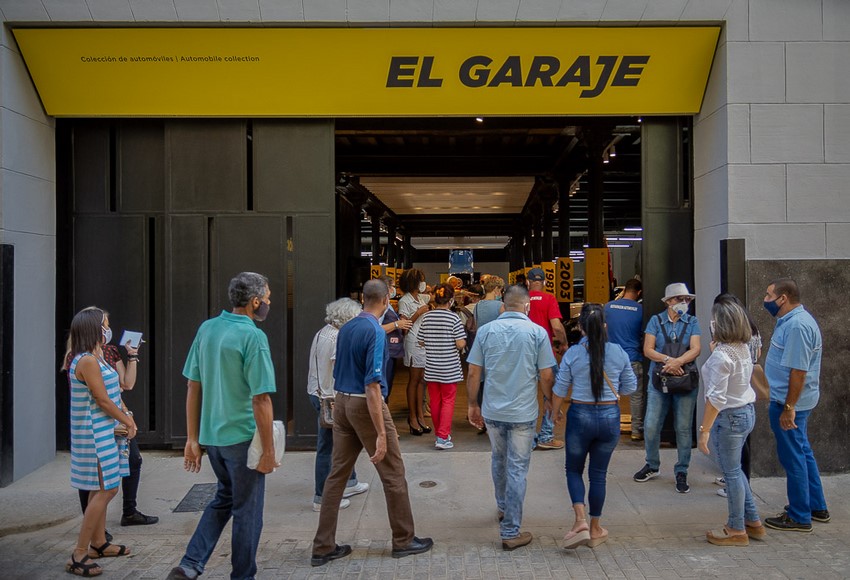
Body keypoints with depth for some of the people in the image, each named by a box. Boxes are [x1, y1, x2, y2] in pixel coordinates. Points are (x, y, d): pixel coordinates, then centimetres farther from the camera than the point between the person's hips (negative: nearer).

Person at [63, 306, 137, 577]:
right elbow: (103, 401, -18)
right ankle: (78, 556, -4)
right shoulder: (88, 361, -19)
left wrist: (125, 416, 3)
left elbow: (111, 394, 15)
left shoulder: (93, 359, 12)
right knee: (105, 490, -9)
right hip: (96, 435, -10)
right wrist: (128, 422, -7)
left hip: (103, 433, 10)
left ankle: (98, 543, 29)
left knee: (101, 490, 17)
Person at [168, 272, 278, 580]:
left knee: (224, 497, 24)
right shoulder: (253, 336, -17)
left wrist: (192, 438, 12)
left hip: (211, 435, 7)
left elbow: (193, 387, 7)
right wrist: (268, 450, -12)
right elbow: (260, 399, -19)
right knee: (247, 510, 10)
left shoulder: (207, 329, 4)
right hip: (242, 437, -7)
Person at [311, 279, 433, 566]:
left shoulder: (345, 329, 6)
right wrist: (381, 434, -21)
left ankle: (323, 547, 15)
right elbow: (372, 384, -21)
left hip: (342, 402, 8)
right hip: (365, 404, -7)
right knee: (393, 472, 7)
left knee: (337, 474, 10)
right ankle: (404, 540, 20)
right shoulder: (376, 332, -16)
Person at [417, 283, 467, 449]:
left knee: (435, 401, 13)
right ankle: (443, 437, -1)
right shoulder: (453, 318, -12)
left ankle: (440, 434, 26)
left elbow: (421, 342, 6)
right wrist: (457, 343, 6)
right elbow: (460, 344, -15)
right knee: (448, 401, 4)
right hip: (449, 367, -4)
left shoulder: (426, 317, 0)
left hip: (431, 367, 4)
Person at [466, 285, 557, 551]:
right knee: (517, 469, 4)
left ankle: (503, 507, 45)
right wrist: (552, 402, 10)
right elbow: (546, 376, -7)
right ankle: (511, 532, 7)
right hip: (523, 413, -3)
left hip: (492, 411, 3)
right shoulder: (537, 332, -9)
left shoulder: (486, 330, -2)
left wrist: (473, 405, 11)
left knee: (499, 459, 24)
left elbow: (473, 373, -1)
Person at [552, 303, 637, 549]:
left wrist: (556, 411, 13)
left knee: (574, 469, 16)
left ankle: (581, 521, -2)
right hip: (610, 417, 2)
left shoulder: (573, 354, -11)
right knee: (598, 474, 14)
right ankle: (595, 529, 24)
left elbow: (560, 389, -5)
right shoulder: (618, 352, -6)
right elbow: (630, 387, 4)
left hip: (580, 416, -2)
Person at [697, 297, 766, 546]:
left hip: (730, 416, -9)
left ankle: (737, 530, 17)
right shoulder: (743, 348, 3)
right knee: (734, 469, 21)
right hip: (747, 411, 9)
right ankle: (752, 521, 30)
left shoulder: (721, 355, -23)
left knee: (732, 473, 4)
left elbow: (716, 397, -24)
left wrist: (704, 429, -21)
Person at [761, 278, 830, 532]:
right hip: (790, 400, 10)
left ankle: (799, 517, 12)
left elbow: (798, 371, -26)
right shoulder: (790, 320, 10)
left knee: (793, 457, 0)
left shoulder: (797, 325, -23)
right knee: (802, 452, 19)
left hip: (790, 402, -10)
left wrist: (788, 408, -24)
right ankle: (816, 507, 32)